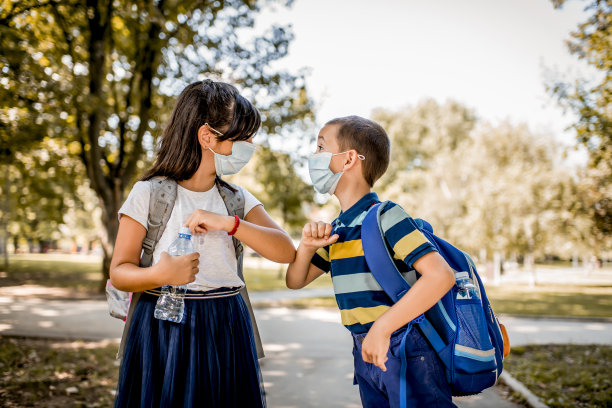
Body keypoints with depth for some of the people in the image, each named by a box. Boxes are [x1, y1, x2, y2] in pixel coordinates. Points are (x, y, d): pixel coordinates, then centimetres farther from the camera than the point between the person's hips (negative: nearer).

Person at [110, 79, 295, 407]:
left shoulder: (237, 198, 6)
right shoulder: (149, 194, -6)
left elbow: (285, 251, -6)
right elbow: (119, 271, -5)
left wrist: (228, 223, -18)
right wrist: (158, 275, -27)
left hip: (226, 331, 4)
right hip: (164, 330, -3)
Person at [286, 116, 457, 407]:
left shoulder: (384, 216, -16)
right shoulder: (336, 230, 9)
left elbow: (441, 275, -27)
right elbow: (296, 281, 17)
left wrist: (381, 328, -26)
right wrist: (307, 245, -4)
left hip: (405, 353, -8)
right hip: (366, 352, 8)